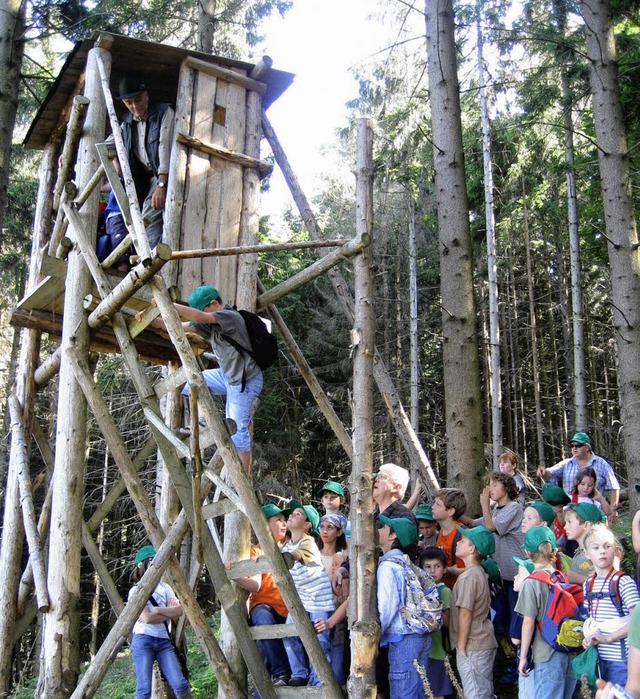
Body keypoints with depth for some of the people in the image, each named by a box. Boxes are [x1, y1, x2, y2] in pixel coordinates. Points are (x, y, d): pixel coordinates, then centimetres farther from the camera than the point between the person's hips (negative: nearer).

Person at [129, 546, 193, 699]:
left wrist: (158, 610, -7)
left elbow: (179, 611, 2)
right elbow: (147, 618, -12)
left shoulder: (165, 587, 16)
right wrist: (168, 612, -2)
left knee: (180, 685, -9)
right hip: (143, 640, -4)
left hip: (164, 641, 4)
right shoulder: (136, 590, 2)